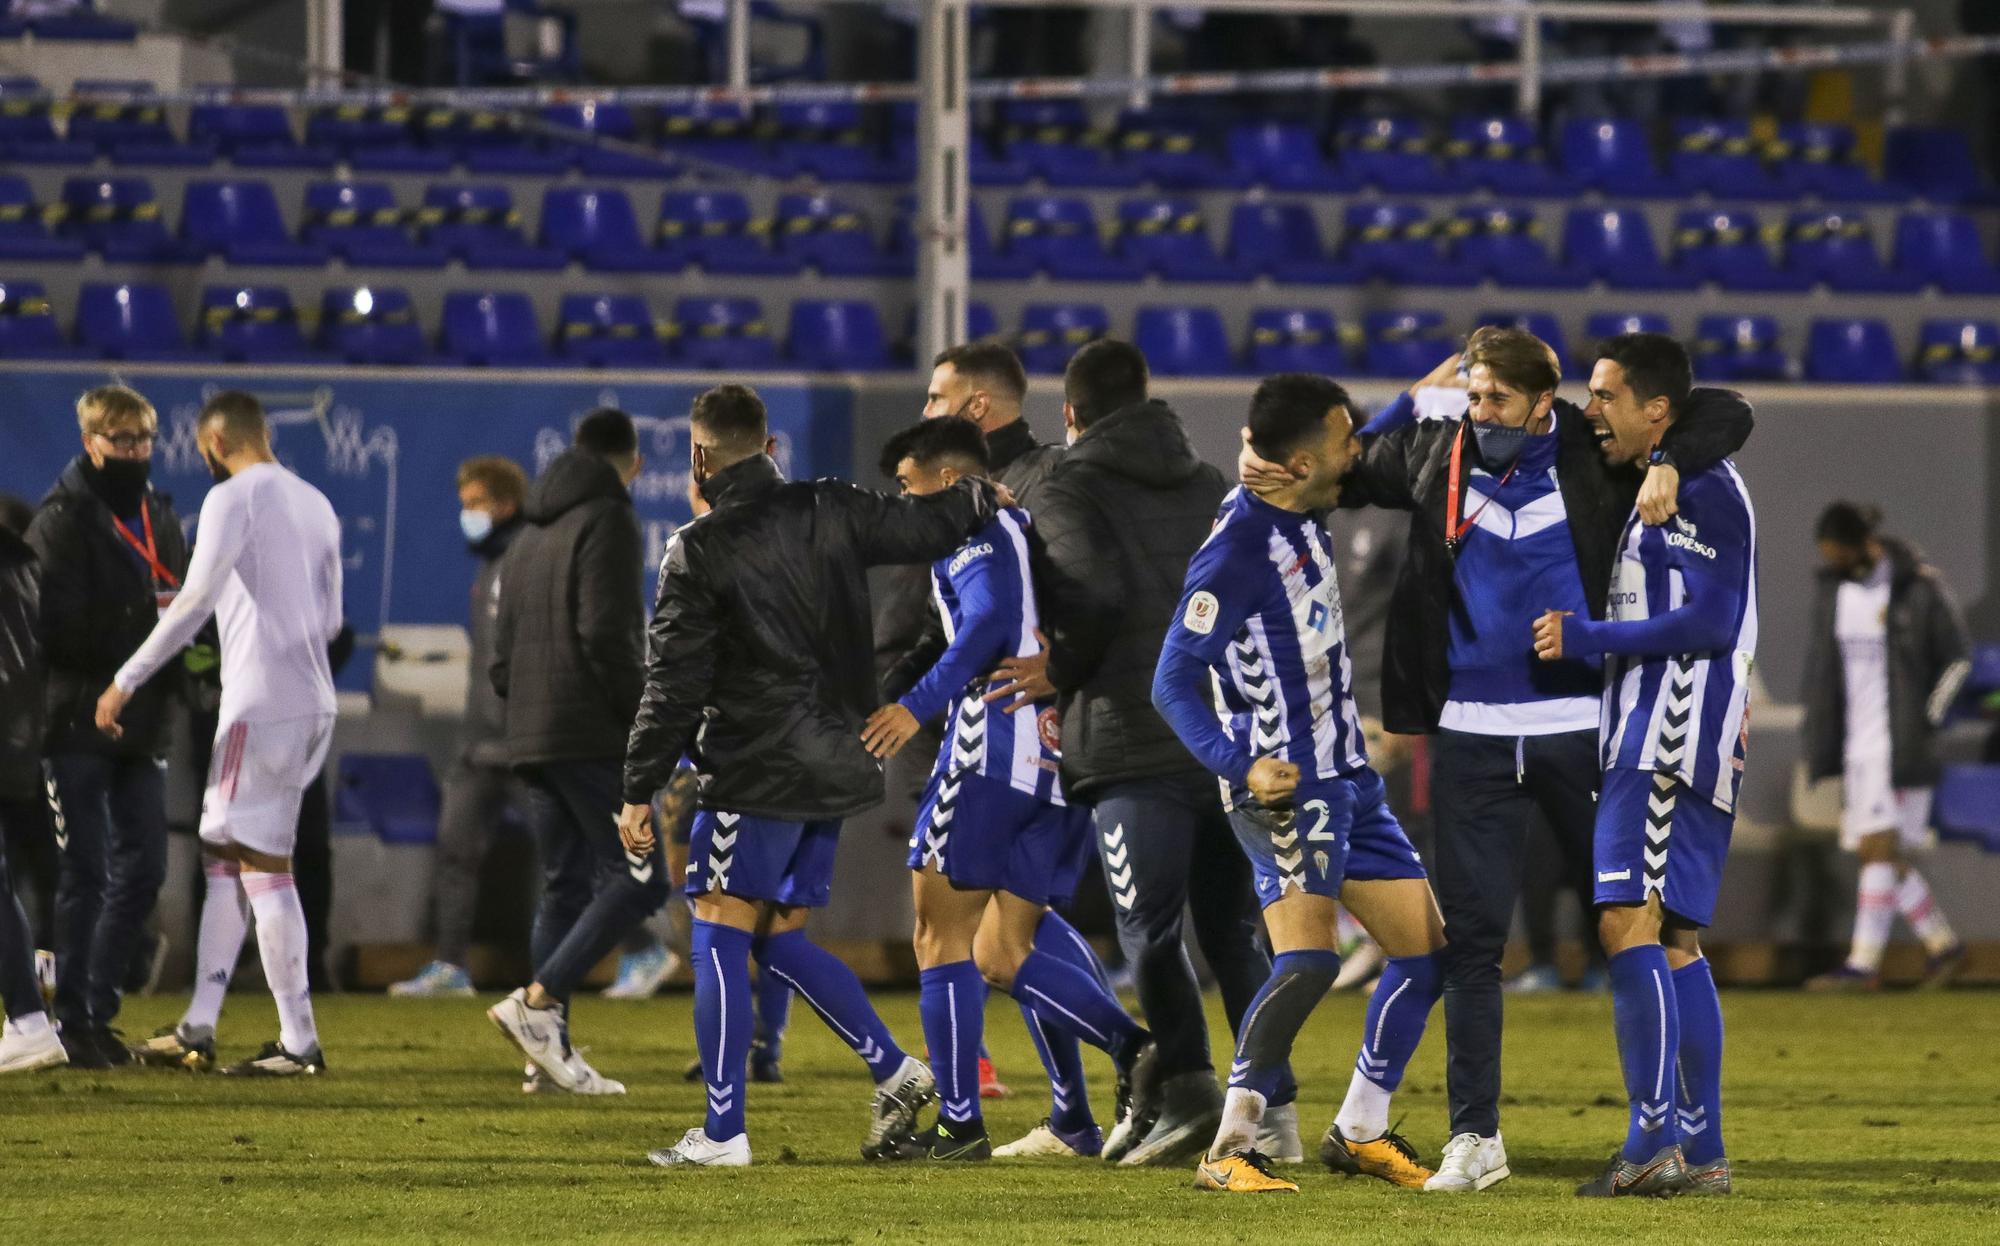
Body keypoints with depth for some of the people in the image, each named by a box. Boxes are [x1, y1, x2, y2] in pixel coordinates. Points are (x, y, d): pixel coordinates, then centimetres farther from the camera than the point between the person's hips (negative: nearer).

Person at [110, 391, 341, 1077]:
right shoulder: (315, 504, 15)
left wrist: (126, 681, -13)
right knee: (224, 856, 14)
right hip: (314, 704, 8)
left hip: (260, 704, -8)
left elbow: (194, 602, -17)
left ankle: (300, 1041, -8)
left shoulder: (233, 500, -8)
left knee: (261, 865, -6)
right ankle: (197, 1031, 16)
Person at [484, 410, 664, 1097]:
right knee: (639, 878, -8)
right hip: (593, 737, -9)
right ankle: (538, 1001, -21)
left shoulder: (527, 539, 20)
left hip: (532, 743, 9)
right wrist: (647, 716, -11)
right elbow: (607, 634, -17)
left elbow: (502, 656, 18)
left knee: (566, 886, 10)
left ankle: (552, 1047, 2)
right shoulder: (608, 523, -6)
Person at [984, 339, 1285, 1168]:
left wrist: (1060, 677, -1)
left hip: (1137, 743, -5)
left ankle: (1187, 1088, -18)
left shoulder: (1069, 493, 1)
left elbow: (1094, 594, -16)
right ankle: (1275, 1111, 3)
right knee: (1234, 933, 9)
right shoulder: (1208, 486, 18)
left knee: (1151, 931, -2)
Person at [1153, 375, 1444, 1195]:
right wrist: (1240, 766, -30)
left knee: (1425, 949, 10)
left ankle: (1360, 1132, 22)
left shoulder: (1301, 517, 7)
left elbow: (1375, 469, 31)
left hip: (1345, 777, 9)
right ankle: (1229, 1151, -21)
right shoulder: (1235, 552, -19)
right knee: (1310, 958, -24)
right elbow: (1172, 683, -19)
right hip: (1288, 786, -9)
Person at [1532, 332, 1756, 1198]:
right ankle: (1703, 1151, 9)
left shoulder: (1703, 489, -10)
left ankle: (1654, 1141, -22)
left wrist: (1586, 637, -14)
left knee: (1629, 923, -17)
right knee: (1672, 942, 9)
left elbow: (1710, 621, -18)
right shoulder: (1657, 486, 21)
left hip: (1675, 731, -11)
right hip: (1653, 731, 11)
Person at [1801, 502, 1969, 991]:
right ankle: (1943, 945, 19)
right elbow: (1822, 670, 16)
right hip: (1857, 744, 7)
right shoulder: (1833, 589, 9)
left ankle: (1863, 964, -12)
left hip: (1902, 744, -7)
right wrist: (1816, 746, 12)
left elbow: (1958, 657, -1)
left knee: (1880, 849, -12)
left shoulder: (1919, 587, -8)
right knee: (1877, 855, 6)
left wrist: (1927, 720, -7)